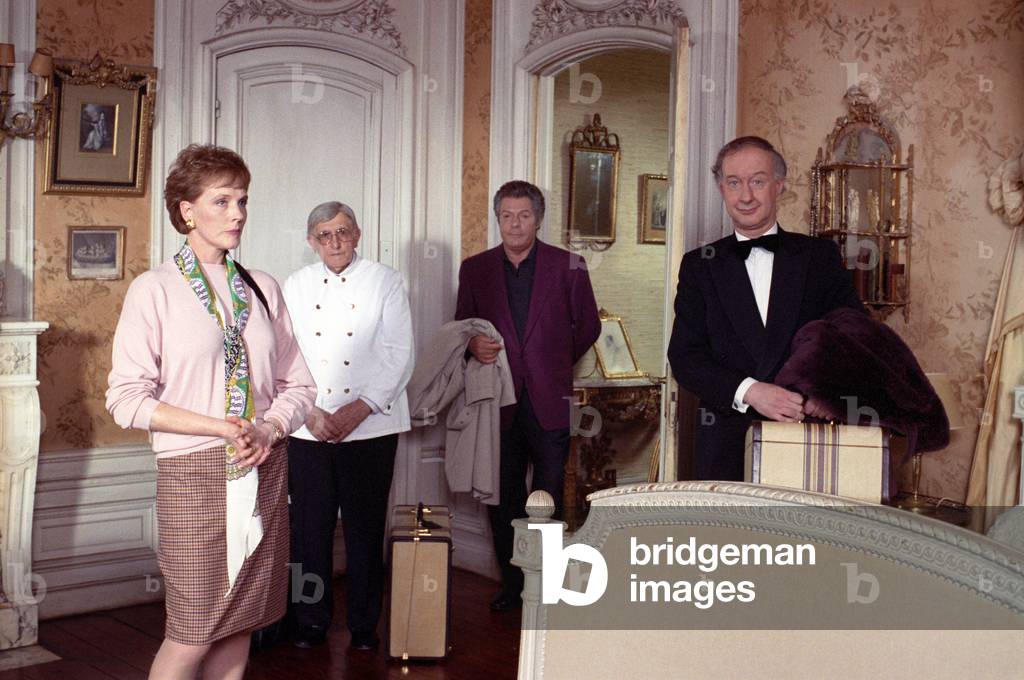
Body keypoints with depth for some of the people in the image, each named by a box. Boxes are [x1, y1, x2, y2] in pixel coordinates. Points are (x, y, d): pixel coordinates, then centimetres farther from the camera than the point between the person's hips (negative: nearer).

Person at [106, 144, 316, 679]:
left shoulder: (262, 289, 10)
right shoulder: (154, 289, -3)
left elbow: (298, 385, 11)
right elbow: (127, 398, -9)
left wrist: (269, 430, -9)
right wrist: (222, 428, -15)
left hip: (264, 469, 4)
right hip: (194, 473, -4)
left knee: (239, 623, 9)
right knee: (193, 634, -3)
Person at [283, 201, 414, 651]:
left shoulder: (385, 282, 4)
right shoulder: (296, 286, 11)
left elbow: (401, 354, -3)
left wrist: (360, 408, -12)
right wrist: (310, 411, -8)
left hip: (371, 426, -2)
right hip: (309, 428, 2)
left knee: (365, 528, 3)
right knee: (310, 527, 4)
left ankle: (364, 625, 17)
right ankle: (311, 621, 19)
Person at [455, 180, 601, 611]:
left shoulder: (568, 267, 2)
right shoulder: (475, 269, 7)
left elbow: (588, 326, 9)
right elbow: (462, 327, 12)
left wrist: (557, 363, 7)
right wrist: (474, 345, -9)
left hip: (550, 401, -2)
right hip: (499, 402, 2)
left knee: (549, 500, 2)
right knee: (503, 499, 8)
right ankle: (511, 583, 20)